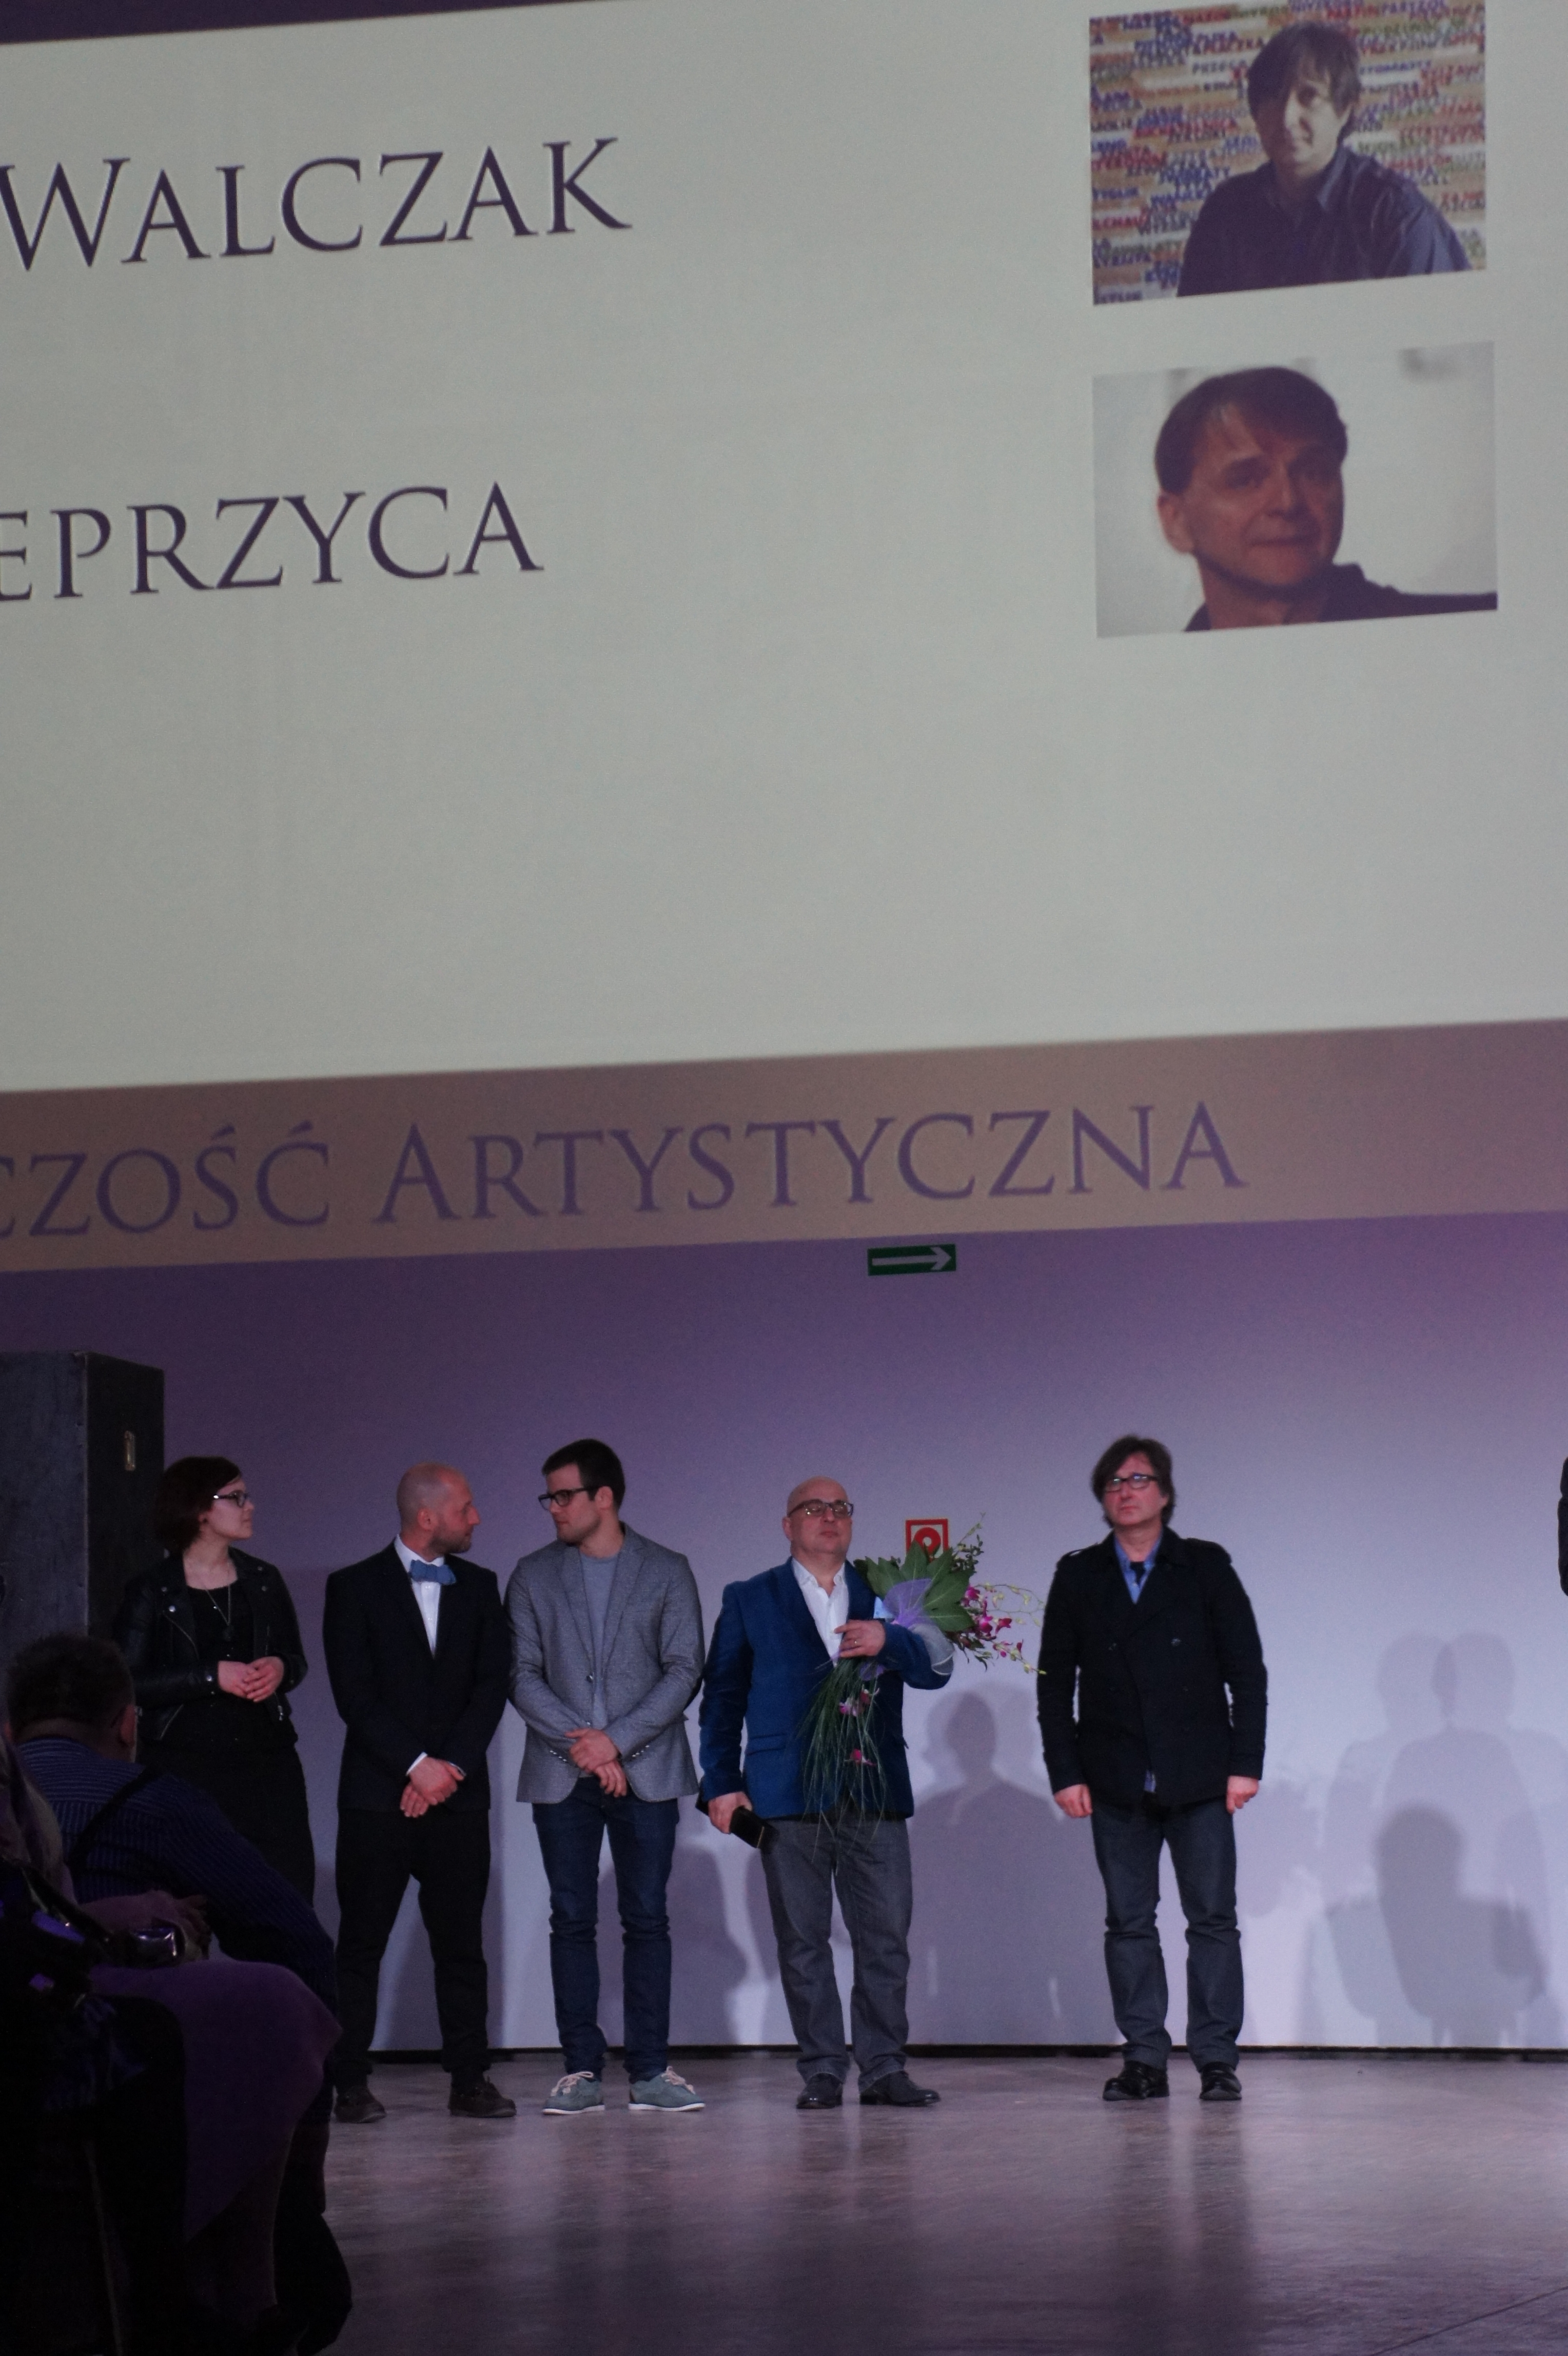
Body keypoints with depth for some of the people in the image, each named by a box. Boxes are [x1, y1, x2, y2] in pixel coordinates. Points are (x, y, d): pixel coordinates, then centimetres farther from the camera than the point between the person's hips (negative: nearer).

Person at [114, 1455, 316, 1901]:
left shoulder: (263, 1581, 12)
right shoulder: (152, 1593, -1)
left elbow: (296, 1659, 20)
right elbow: (129, 1683, -8)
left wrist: (280, 1668, -4)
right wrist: (212, 1677, -16)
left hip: (266, 1759, 3)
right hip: (184, 1761, -3)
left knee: (292, 1891, -6)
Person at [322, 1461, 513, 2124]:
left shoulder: (477, 1587, 12)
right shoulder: (355, 1588, 0)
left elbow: (491, 1686, 5)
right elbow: (354, 1695, -7)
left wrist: (451, 1766, -7)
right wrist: (417, 1765, -12)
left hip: (457, 1794, 3)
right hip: (377, 1795, -3)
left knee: (461, 1939, 2)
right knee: (362, 1940, -2)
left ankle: (469, 2080, 5)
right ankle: (350, 2083, 1)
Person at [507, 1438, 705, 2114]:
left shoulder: (666, 1572, 5)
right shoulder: (534, 1576, 8)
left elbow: (684, 1671, -2)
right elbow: (522, 1676, 2)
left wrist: (618, 1740, -12)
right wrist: (582, 1746, -10)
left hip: (645, 1772, -1)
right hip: (561, 1775, 1)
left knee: (646, 1919, -1)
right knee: (572, 1920, 0)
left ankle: (651, 2070, 2)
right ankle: (582, 2069, 4)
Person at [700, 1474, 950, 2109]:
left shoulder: (883, 1597, 15)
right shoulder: (750, 1601, 12)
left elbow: (936, 1669, 2)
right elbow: (722, 1698, 9)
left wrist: (887, 1642, -18)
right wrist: (721, 1783, -1)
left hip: (875, 1792, 1)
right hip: (788, 1794, -1)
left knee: (886, 1936, -3)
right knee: (803, 1940, 0)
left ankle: (883, 2068, 4)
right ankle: (821, 2071, 6)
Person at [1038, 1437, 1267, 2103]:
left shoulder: (1205, 1567, 3)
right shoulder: (1079, 1576, 8)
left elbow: (1247, 1668, 1)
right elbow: (1055, 1681, 7)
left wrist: (1245, 1762, -6)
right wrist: (1065, 1772, -1)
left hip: (1199, 1777, -2)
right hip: (1117, 1784, 2)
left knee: (1212, 1918, -2)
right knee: (1128, 1922, 3)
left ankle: (1217, 2059, 2)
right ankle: (1143, 2060, 7)